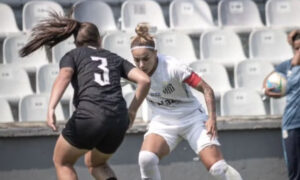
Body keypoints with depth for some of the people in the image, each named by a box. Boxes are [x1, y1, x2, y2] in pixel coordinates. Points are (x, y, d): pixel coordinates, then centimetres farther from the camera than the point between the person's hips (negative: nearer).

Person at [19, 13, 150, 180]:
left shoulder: (72, 56, 16)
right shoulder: (115, 58, 26)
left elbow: (64, 77, -7)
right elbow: (145, 80, 12)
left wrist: (51, 108, -20)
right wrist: (132, 110, 22)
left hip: (89, 117, -4)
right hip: (119, 122, 4)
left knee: (62, 162, 23)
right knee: (95, 163, 32)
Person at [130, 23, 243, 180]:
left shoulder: (172, 67, -26)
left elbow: (206, 89, -20)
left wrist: (212, 118, -26)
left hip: (192, 118, -3)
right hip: (162, 123, 3)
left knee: (217, 167, -14)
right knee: (146, 159, -25)